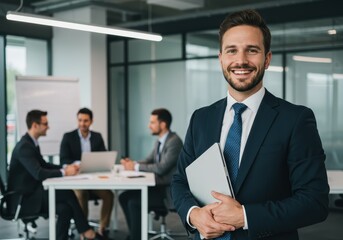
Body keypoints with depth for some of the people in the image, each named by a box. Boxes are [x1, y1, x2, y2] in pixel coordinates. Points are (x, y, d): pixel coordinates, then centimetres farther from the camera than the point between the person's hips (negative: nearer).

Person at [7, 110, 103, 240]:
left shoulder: (31, 143, 9)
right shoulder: (24, 146, -21)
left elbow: (44, 164, 17)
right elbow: (38, 173, -31)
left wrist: (65, 167, 2)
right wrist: (64, 172, -22)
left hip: (31, 193, 9)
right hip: (23, 199, -9)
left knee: (65, 208, -11)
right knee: (66, 192, -19)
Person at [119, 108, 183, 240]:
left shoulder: (174, 141, -18)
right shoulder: (160, 141, 11)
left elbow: (161, 168, -25)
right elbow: (148, 161, 16)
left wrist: (136, 167, -16)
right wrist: (132, 163, -5)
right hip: (158, 185, 9)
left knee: (134, 202, -21)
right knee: (124, 197, 1)